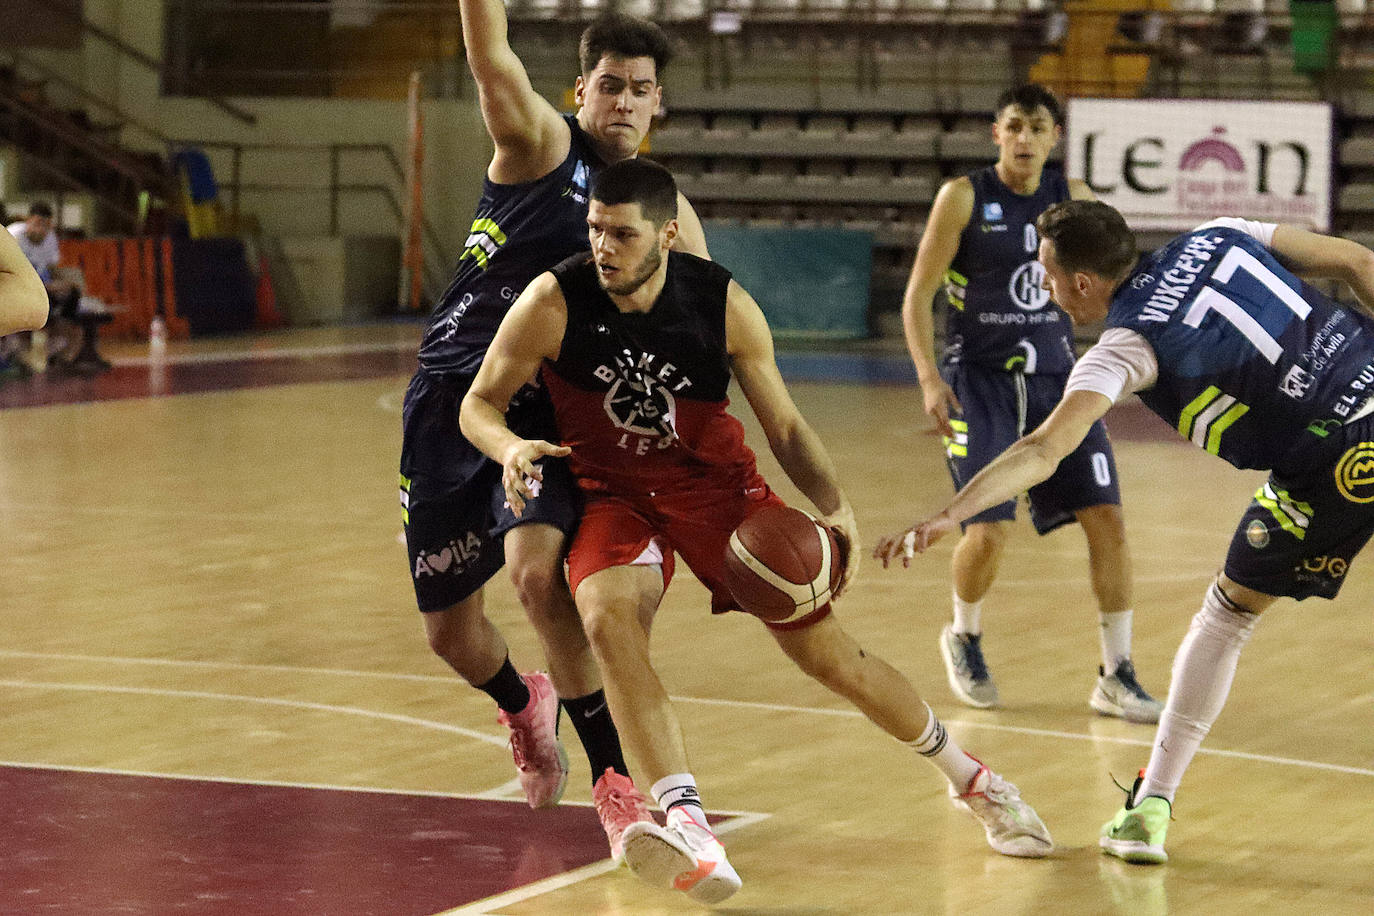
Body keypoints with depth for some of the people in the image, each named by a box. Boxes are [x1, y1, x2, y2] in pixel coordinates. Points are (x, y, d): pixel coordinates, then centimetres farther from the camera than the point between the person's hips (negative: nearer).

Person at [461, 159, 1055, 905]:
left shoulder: (724, 305, -15)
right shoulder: (553, 304, -19)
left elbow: (784, 426, -5)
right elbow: (479, 403, -7)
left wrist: (835, 506, -21)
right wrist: (510, 448, -30)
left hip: (716, 484, 1)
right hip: (614, 495, 0)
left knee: (826, 651, 0)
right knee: (607, 619, -33)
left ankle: (969, 778, 25)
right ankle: (687, 827, -41)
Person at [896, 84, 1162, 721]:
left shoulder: (1073, 198, 4)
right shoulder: (964, 197, -7)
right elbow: (917, 296, -6)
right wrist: (929, 378, -17)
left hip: (1055, 376, 4)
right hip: (979, 379, -4)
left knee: (1106, 518, -5)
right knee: (989, 530, -13)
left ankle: (1116, 676, 4)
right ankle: (963, 638, 20)